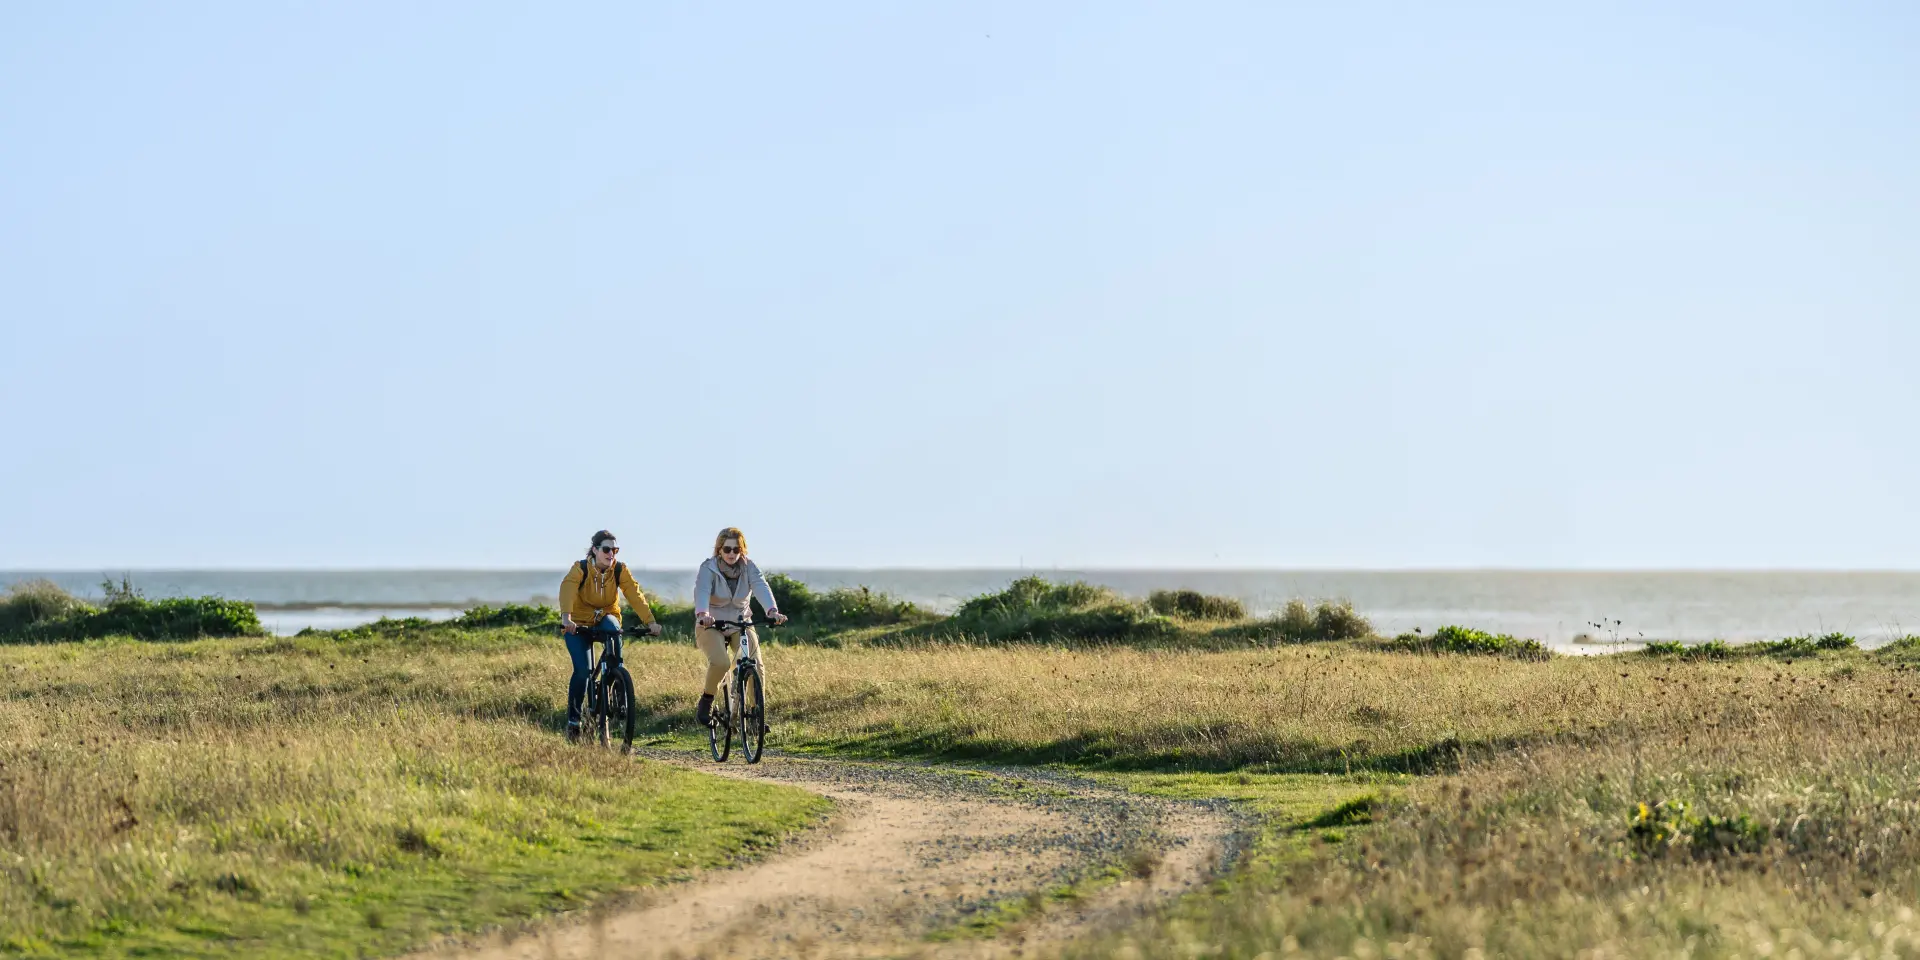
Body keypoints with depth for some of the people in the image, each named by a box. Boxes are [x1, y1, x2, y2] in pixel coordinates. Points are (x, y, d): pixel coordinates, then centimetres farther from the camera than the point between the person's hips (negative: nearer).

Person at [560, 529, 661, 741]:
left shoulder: (620, 570, -12)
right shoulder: (580, 569, -19)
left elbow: (635, 595, -23)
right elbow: (567, 590, -37)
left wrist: (650, 621, -38)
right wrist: (566, 618, -56)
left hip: (606, 618, 2)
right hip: (578, 625, -2)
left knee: (612, 629, -36)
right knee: (581, 670, -18)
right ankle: (573, 720, -1)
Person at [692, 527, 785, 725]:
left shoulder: (748, 568, -7)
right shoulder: (708, 569, -14)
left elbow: (761, 588, -25)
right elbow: (701, 592, -32)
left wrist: (772, 611, -45)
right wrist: (702, 614, -54)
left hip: (740, 624, 3)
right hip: (711, 625, -3)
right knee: (721, 662, -29)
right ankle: (706, 701, -5)